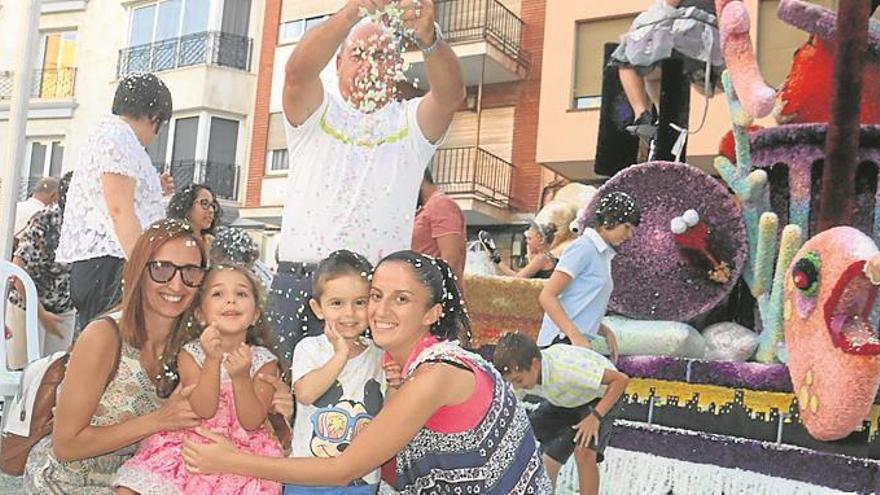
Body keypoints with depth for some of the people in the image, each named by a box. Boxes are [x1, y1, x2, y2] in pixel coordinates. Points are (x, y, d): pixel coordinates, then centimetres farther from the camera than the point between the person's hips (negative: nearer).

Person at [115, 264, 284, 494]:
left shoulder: (264, 360, -4)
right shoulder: (191, 354, -3)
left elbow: (252, 423, -11)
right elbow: (203, 411, -15)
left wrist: (241, 377, -26)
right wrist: (212, 360, -26)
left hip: (244, 453, 0)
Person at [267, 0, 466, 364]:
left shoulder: (410, 123, 12)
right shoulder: (315, 112, 11)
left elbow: (451, 94, -8)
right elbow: (298, 72, -11)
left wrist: (428, 37, -29)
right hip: (299, 278, 0)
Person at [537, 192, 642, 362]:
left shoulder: (603, 254, 19)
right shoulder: (583, 248, -7)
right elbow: (547, 296, -14)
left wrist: (606, 332, 8)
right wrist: (576, 336, -21)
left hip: (578, 342, 9)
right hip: (563, 342, -9)